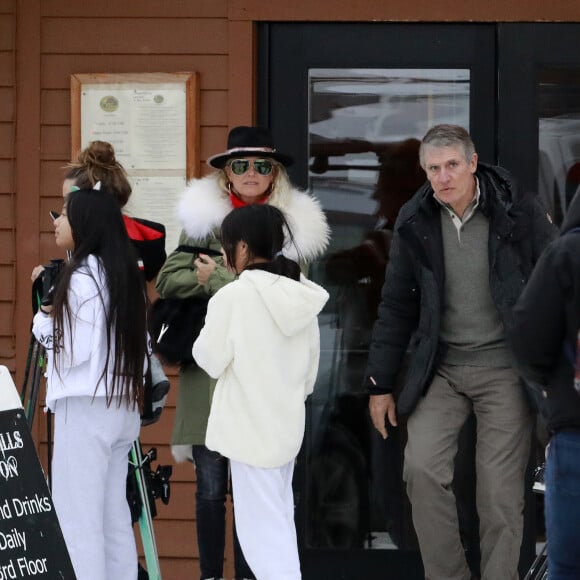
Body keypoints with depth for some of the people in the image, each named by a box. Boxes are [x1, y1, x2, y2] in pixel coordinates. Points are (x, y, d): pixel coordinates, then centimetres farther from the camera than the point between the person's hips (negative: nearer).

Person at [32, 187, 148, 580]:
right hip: (123, 405, 9)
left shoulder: (81, 277, -13)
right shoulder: (124, 274, 12)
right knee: (114, 515, 11)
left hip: (85, 408, -9)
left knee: (77, 517, -7)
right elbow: (142, 349, 15)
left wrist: (44, 321, -2)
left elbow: (73, 349, -15)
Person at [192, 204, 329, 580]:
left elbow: (212, 359, -9)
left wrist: (204, 337, 9)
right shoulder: (303, 295, 4)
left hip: (251, 426, -7)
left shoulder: (234, 297, -17)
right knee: (280, 520, 18)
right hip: (288, 423, 7)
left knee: (262, 528, -5)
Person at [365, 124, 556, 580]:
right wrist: (380, 384, 8)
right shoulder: (415, 223, 2)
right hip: (441, 367, 3)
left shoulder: (519, 212, -7)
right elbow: (397, 308, 9)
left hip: (504, 369, -3)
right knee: (422, 468, -12)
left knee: (501, 489, -3)